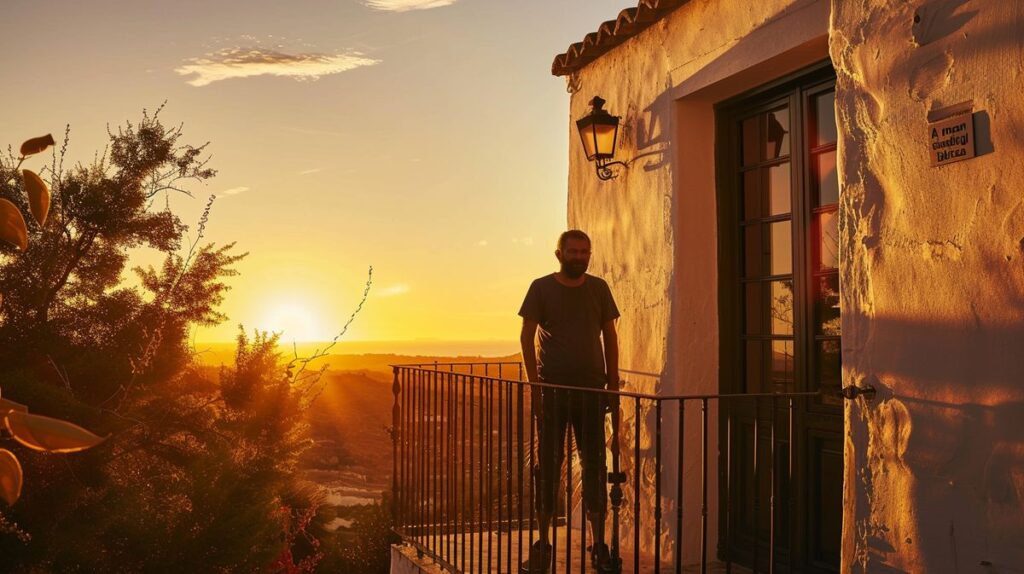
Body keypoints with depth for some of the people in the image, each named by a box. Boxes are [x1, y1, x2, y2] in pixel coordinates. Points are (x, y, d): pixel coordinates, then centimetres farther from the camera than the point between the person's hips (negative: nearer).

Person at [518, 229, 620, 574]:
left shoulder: (599, 288, 9)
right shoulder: (541, 288, 2)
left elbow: (610, 337, 11)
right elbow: (526, 336, -1)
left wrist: (613, 383, 4)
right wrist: (534, 382, -9)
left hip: (591, 388, 2)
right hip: (552, 387, -2)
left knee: (595, 464, 3)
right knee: (548, 462, 3)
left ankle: (599, 544, 10)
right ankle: (542, 543, 11)